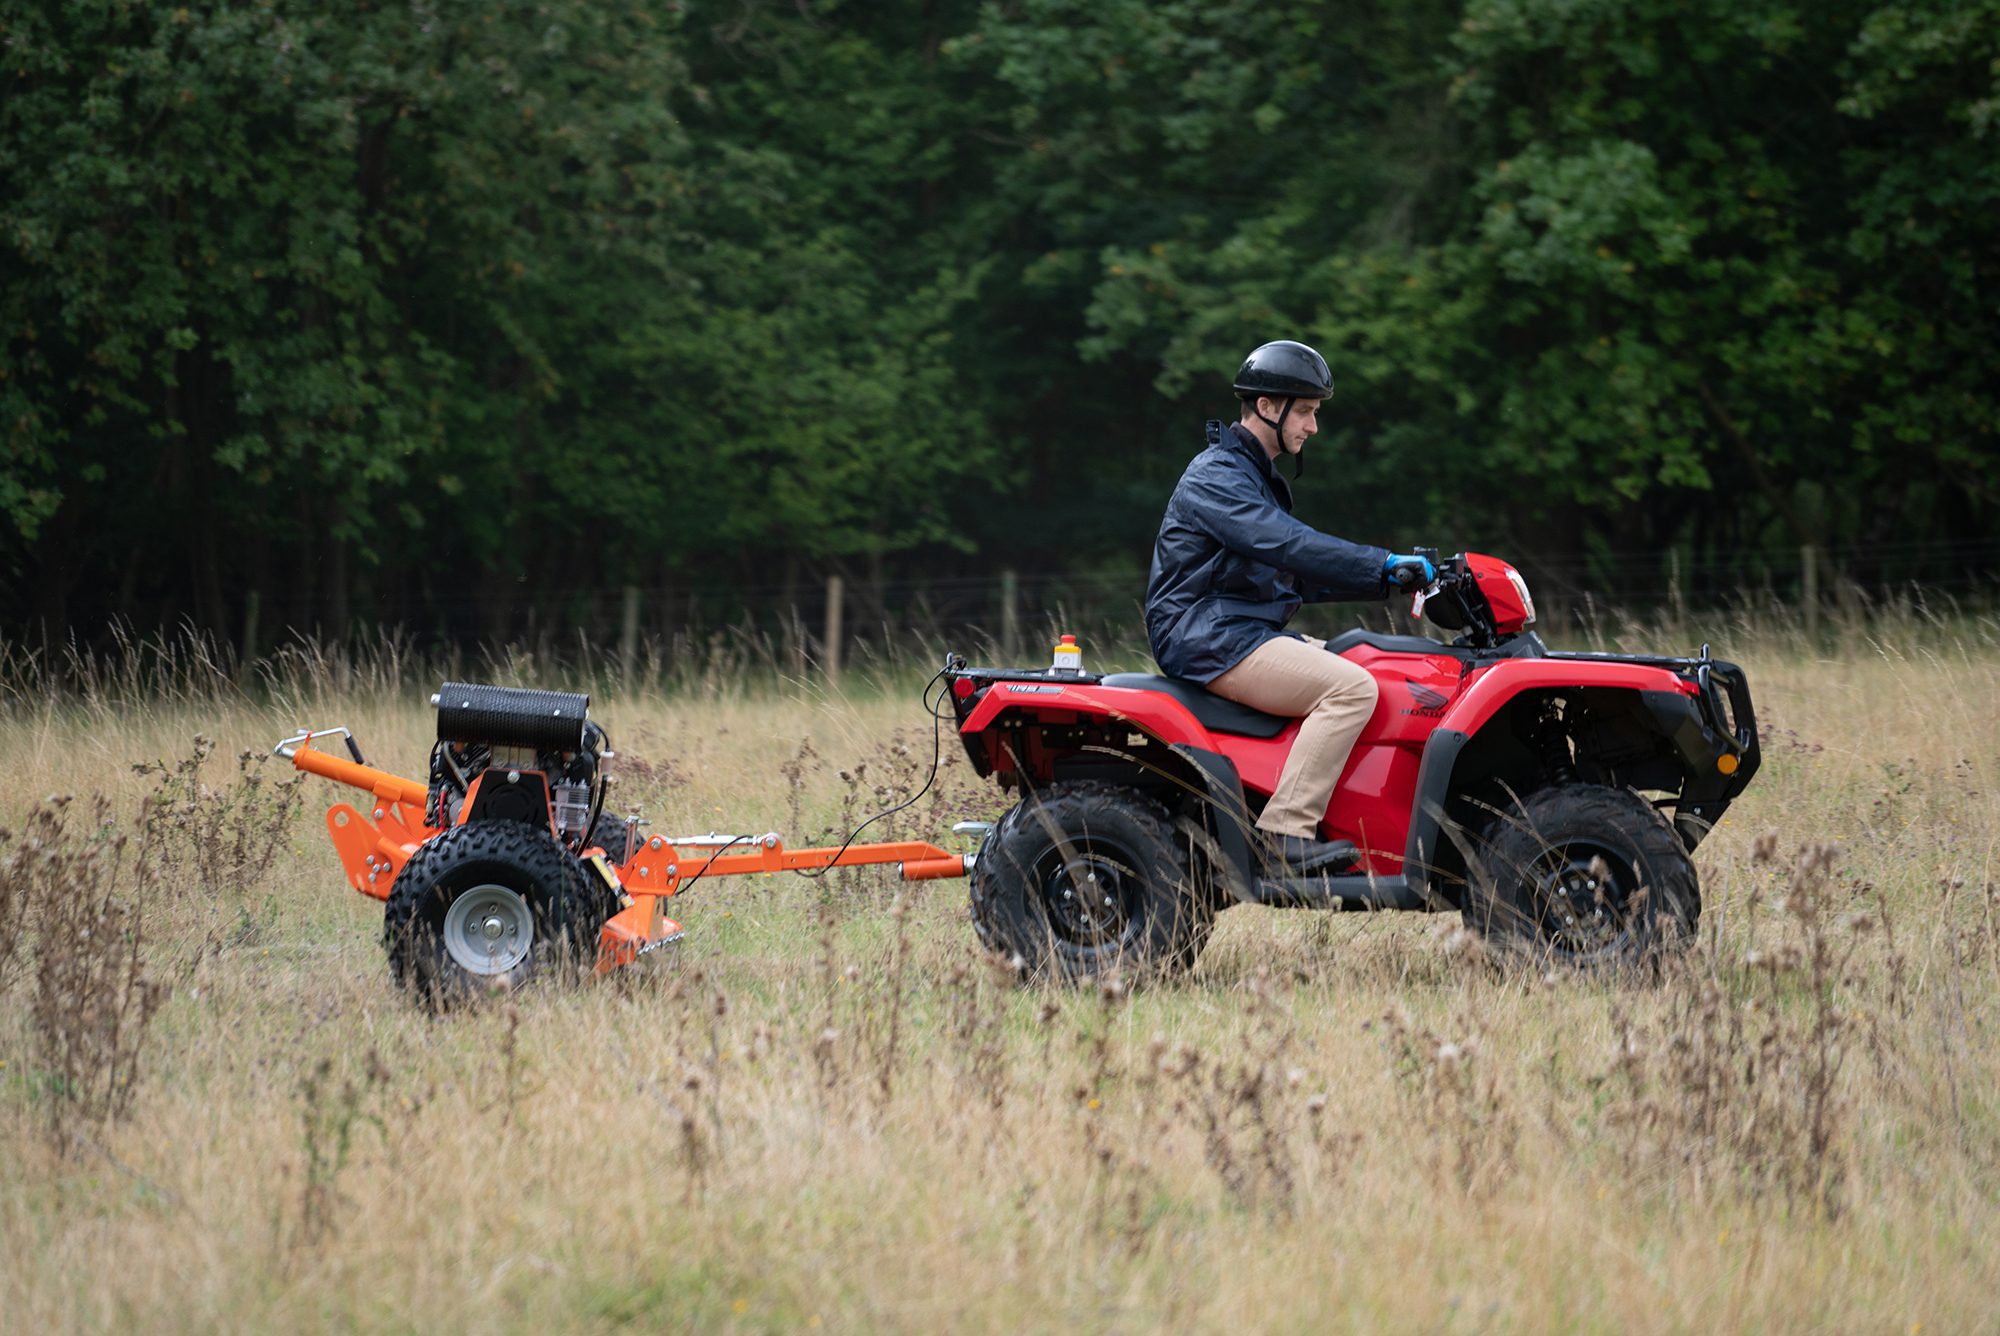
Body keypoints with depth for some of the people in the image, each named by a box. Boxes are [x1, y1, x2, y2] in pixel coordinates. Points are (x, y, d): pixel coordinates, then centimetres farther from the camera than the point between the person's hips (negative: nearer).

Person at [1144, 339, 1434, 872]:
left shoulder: (1258, 478, 23)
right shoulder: (1216, 476, -11)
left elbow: (1295, 574, 22)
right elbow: (1287, 546, -25)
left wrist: (1386, 579, 10)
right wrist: (1385, 564, -25)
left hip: (1245, 632, 11)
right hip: (1207, 639, -11)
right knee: (1351, 688, -24)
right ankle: (1286, 832, -29)